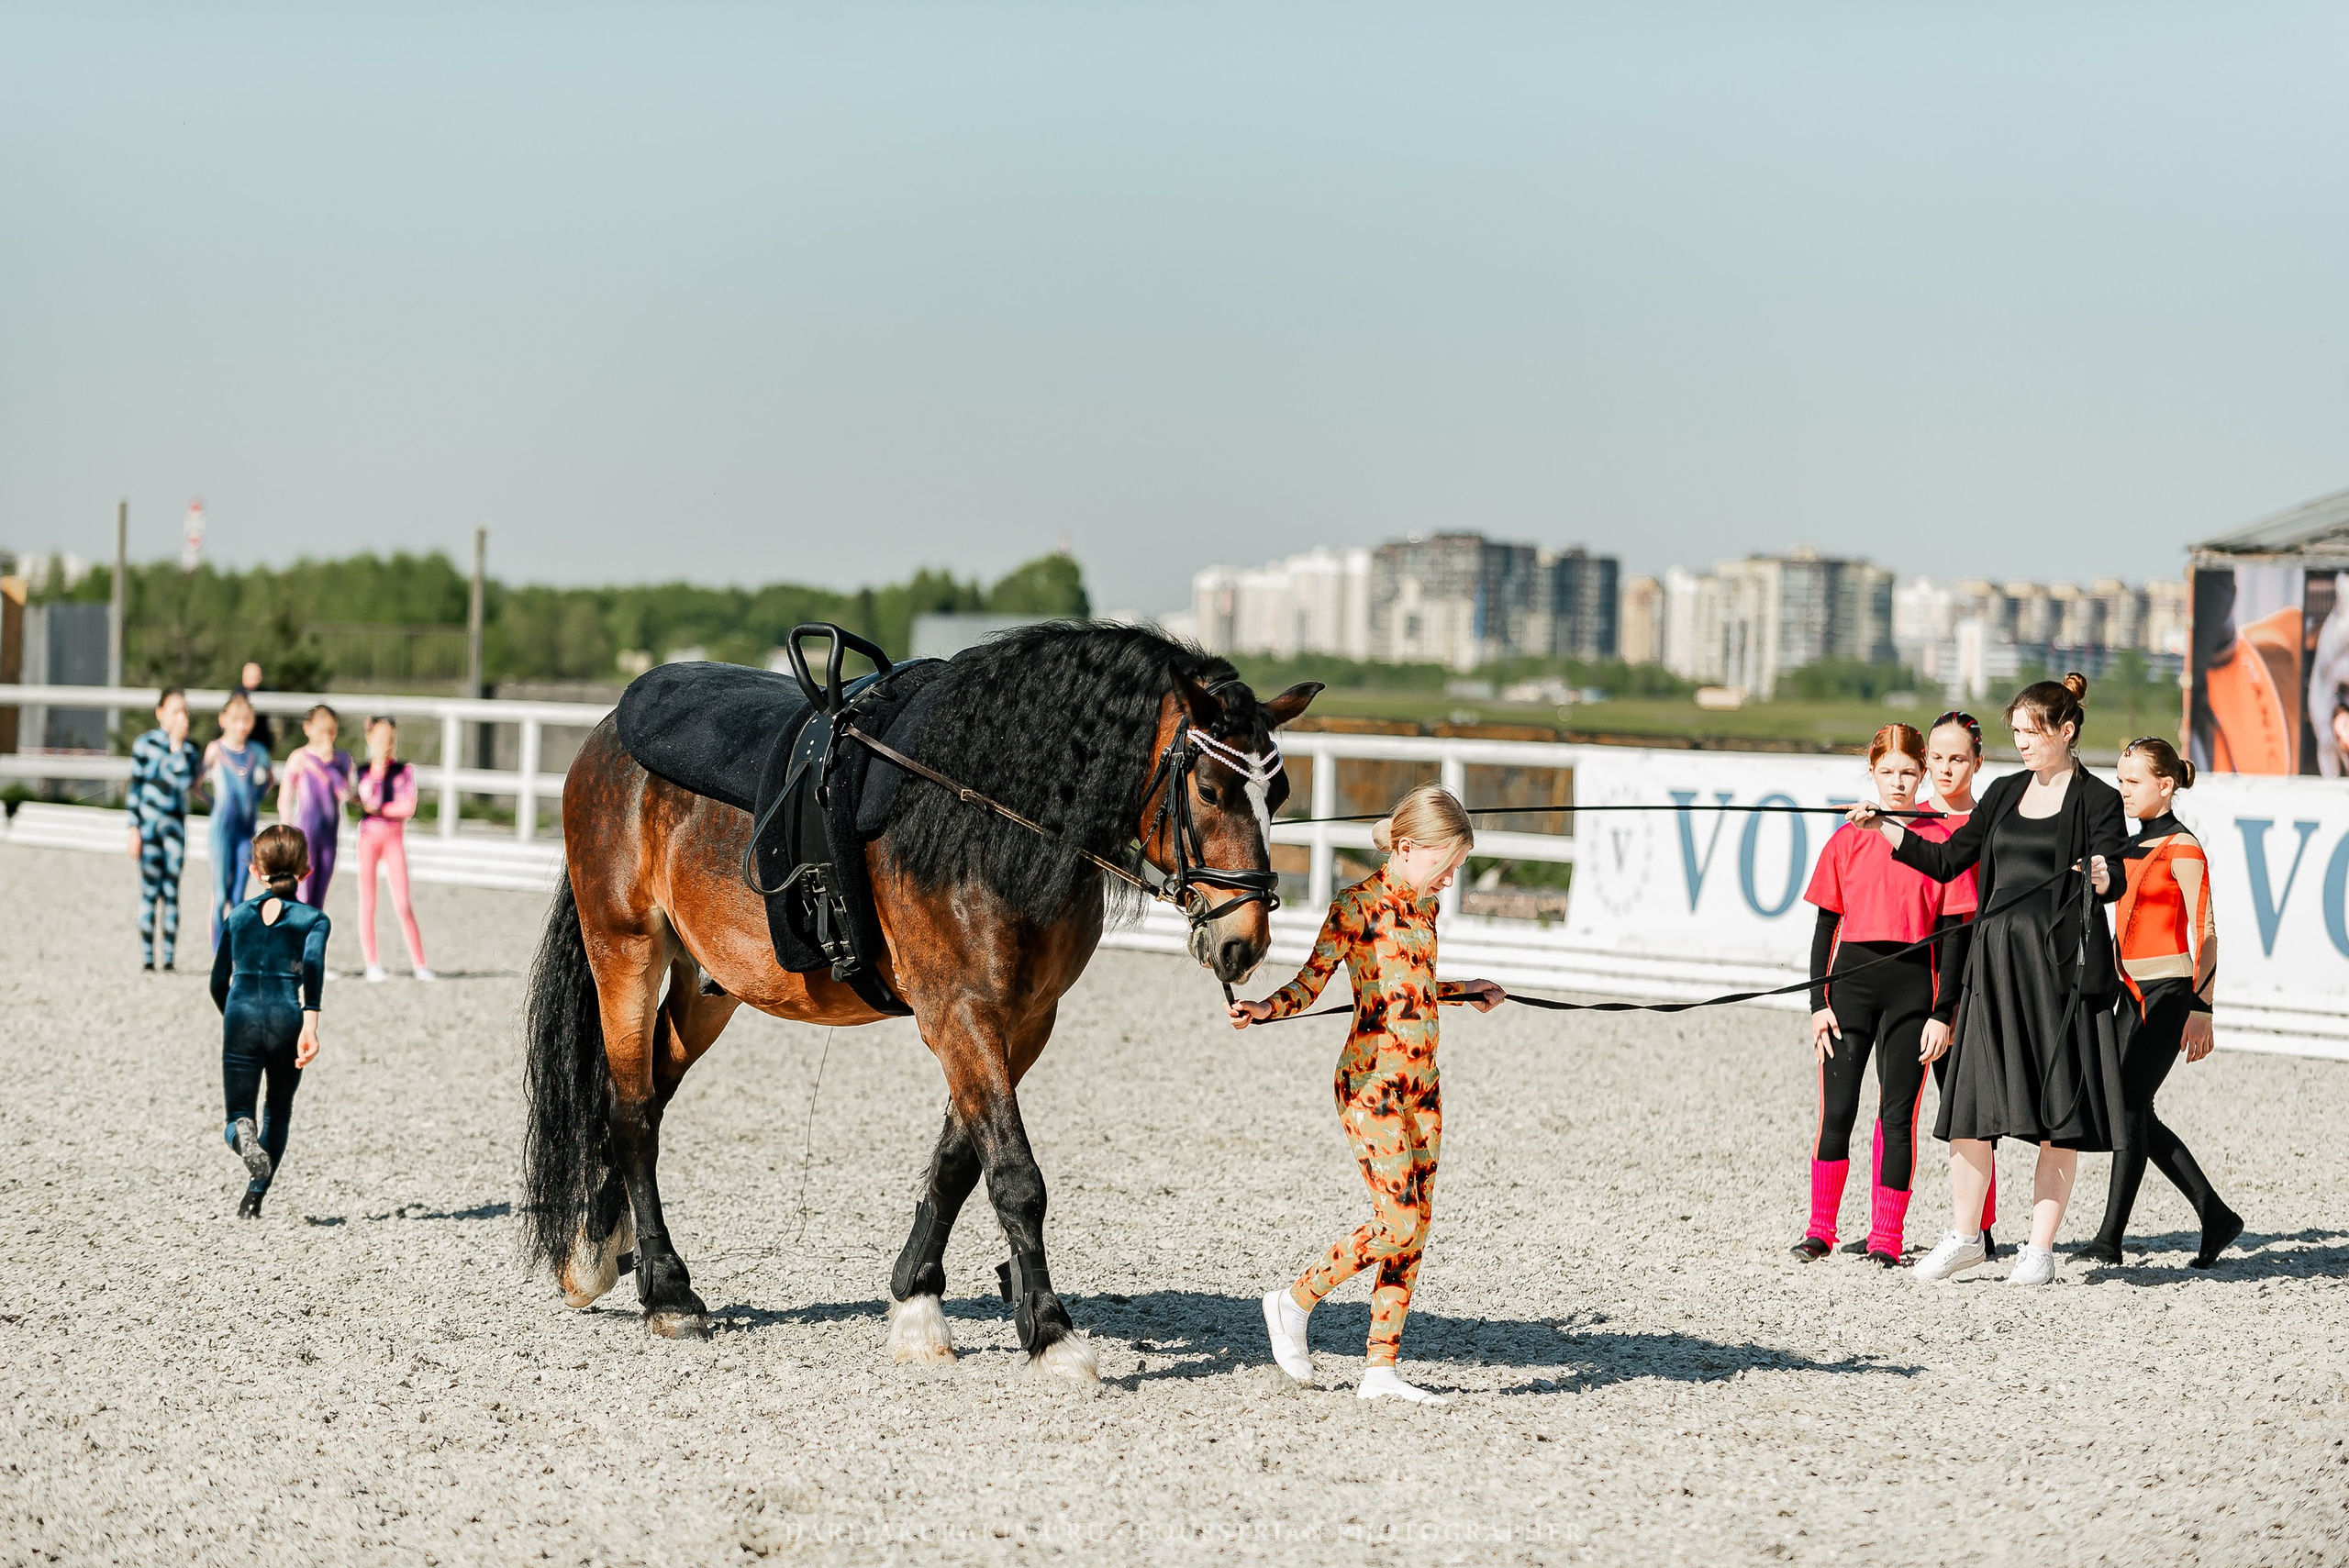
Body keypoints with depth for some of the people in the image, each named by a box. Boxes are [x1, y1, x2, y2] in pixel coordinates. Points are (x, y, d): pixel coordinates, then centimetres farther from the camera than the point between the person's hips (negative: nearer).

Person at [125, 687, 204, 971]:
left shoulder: (188, 748, 5)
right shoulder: (145, 744, -1)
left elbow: (185, 783, -10)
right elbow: (135, 786, 1)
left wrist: (178, 746, -13)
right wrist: (134, 828, -3)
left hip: (176, 824, 2)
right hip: (149, 825, -2)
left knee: (172, 891, 1)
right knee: (150, 890, -2)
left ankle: (169, 958, 4)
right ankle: (147, 958, 2)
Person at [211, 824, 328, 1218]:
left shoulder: (239, 915, 14)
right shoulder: (312, 918, 6)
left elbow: (219, 981, 17)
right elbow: (312, 966, -13)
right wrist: (310, 1026, -21)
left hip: (241, 1015, 1)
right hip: (286, 1018, -1)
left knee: (237, 1116, 2)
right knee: (278, 1112, 20)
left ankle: (243, 1133, -34)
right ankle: (254, 1199, 15)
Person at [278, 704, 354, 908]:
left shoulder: (341, 759, 5)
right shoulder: (300, 758, -7)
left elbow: (345, 794, -9)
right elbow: (284, 801, -4)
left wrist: (329, 761, -14)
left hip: (329, 834, 5)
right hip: (305, 831, -4)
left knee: (318, 899, 9)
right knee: (303, 896, -6)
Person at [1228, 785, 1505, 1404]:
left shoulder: (1422, 906, 12)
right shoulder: (1357, 906, -10)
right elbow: (1310, 983, -16)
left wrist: (1468, 992, 36)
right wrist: (1261, 1011, -33)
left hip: (1420, 1085, 8)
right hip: (1371, 1080, -8)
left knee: (1414, 1228, 4)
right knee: (1397, 1224, -13)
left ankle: (1381, 1366, 8)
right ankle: (1295, 1302, 6)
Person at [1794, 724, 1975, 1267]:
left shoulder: (1942, 840, 2)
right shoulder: (1848, 840, 6)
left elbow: (1953, 932, 2)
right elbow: (1825, 926, 7)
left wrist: (1943, 1011, -4)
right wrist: (1818, 1002, 0)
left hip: (1913, 984, -1)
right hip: (1851, 978, 1)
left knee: (1897, 1114, 0)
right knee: (1836, 1110, -2)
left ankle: (1886, 1239, 6)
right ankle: (1820, 1230, 8)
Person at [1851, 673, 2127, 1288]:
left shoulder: (2097, 800, -2)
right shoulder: (2005, 793, 15)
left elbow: (2115, 880, -12)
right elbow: (1947, 862, 17)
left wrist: (2103, 876, -34)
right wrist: (1883, 827, 10)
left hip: (2061, 964, -5)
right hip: (1995, 961, 5)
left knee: (2058, 1109, -2)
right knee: (1971, 1102, 3)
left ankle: (2040, 1248, 5)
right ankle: (1964, 1237, 14)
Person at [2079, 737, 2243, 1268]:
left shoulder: (2182, 849, -8)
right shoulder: (2131, 848, 16)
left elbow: (2203, 934, -12)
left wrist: (2201, 1008, -17)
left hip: (2168, 991, -9)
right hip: (2132, 991, 9)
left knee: (2129, 1106, -12)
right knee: (2134, 1113, 6)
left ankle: (2110, 1237, -12)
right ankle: (2217, 1217, 16)